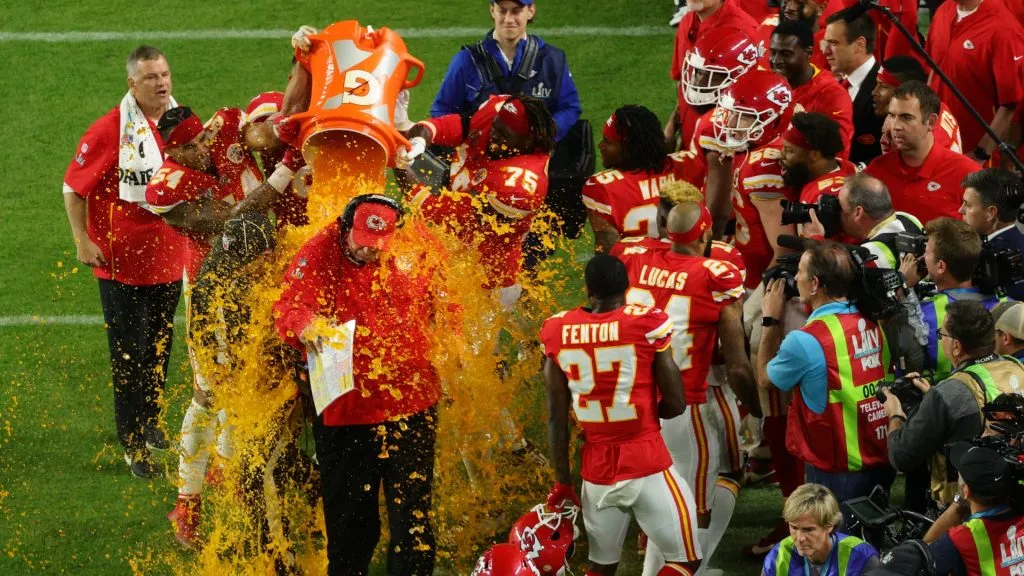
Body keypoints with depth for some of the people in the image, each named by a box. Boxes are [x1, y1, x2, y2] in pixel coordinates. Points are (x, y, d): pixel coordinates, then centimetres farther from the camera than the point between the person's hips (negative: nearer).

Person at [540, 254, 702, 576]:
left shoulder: (559, 333, 0)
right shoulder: (646, 325, -9)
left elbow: (557, 419, 4)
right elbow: (676, 405, -5)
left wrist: (562, 481, 12)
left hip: (597, 470, 4)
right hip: (646, 465, -4)